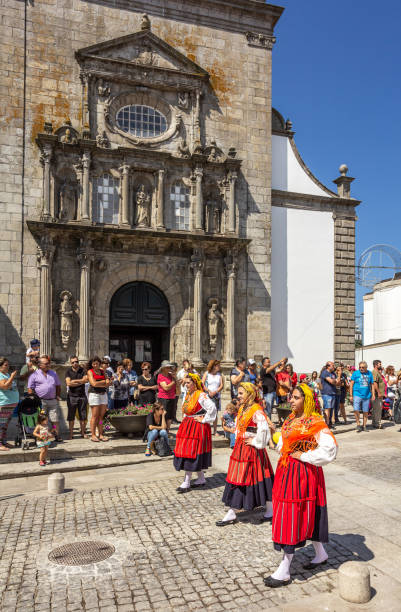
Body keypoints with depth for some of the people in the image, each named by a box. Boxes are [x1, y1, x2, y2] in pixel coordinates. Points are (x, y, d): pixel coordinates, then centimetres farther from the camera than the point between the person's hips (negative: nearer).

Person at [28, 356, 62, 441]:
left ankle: (57, 436, 8)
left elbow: (58, 386, 22)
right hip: (41, 401, -3)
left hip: (53, 401, 4)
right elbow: (30, 389, -1)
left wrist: (57, 396, 12)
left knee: (55, 420, 2)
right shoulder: (34, 375, 1)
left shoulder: (53, 374, 15)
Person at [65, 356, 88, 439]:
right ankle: (71, 434, 11)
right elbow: (68, 383, -11)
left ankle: (83, 432, 16)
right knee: (71, 417, 3)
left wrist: (74, 381, -11)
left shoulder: (82, 370, 5)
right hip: (72, 396, -1)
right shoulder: (68, 371, 3)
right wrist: (80, 382, -9)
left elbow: (86, 379, -12)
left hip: (82, 395, 1)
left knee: (83, 416, 5)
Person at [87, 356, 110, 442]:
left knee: (101, 416, 3)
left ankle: (101, 435, 6)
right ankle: (93, 435, 1)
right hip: (94, 394, -5)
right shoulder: (90, 371, 0)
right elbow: (94, 383, -13)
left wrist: (99, 384, -10)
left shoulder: (102, 371, 14)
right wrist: (105, 381, -3)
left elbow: (108, 383, 7)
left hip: (103, 394, 5)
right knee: (95, 416, -5)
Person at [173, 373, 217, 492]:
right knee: (185, 452, 11)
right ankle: (201, 479, 23)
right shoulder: (188, 395, 11)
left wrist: (204, 420, -18)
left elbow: (212, 408, -24)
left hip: (198, 428, -9)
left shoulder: (201, 395, -15)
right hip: (187, 426, 9)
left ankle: (186, 482, 1)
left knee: (191, 454, -7)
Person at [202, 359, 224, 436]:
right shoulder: (206, 373, 3)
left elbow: (222, 386, 2)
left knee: (215, 414, 3)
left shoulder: (220, 374, 9)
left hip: (216, 396, 2)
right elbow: (202, 384, -3)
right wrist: (209, 391, -15)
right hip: (207, 396, -2)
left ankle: (215, 431, 9)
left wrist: (215, 392, -12)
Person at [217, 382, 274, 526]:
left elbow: (264, 429, -32)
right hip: (240, 449, 9)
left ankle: (270, 510, 22)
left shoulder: (256, 410, -18)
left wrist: (255, 442, -20)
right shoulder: (242, 409, 10)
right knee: (236, 479, 10)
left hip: (251, 450, -9)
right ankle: (232, 514, 17)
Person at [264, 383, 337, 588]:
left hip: (303, 474, -8)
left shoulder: (316, 423, -15)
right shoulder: (291, 419, 8)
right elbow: (283, 444, 19)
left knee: (293, 517, -2)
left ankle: (284, 571, 8)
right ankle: (320, 554, 39)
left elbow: (329, 451, -24)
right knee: (306, 516, 19)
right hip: (286, 471, 8)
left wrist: (302, 456, -19)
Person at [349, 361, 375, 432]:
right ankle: (358, 424, 2)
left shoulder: (369, 373, 7)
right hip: (357, 394, -3)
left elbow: (372, 384, 14)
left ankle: (364, 426, 21)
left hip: (366, 395, 3)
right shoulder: (355, 373, -2)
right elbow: (351, 384, -1)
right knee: (356, 410, -17)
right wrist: (350, 395, -5)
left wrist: (373, 394, 6)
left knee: (366, 412, 7)